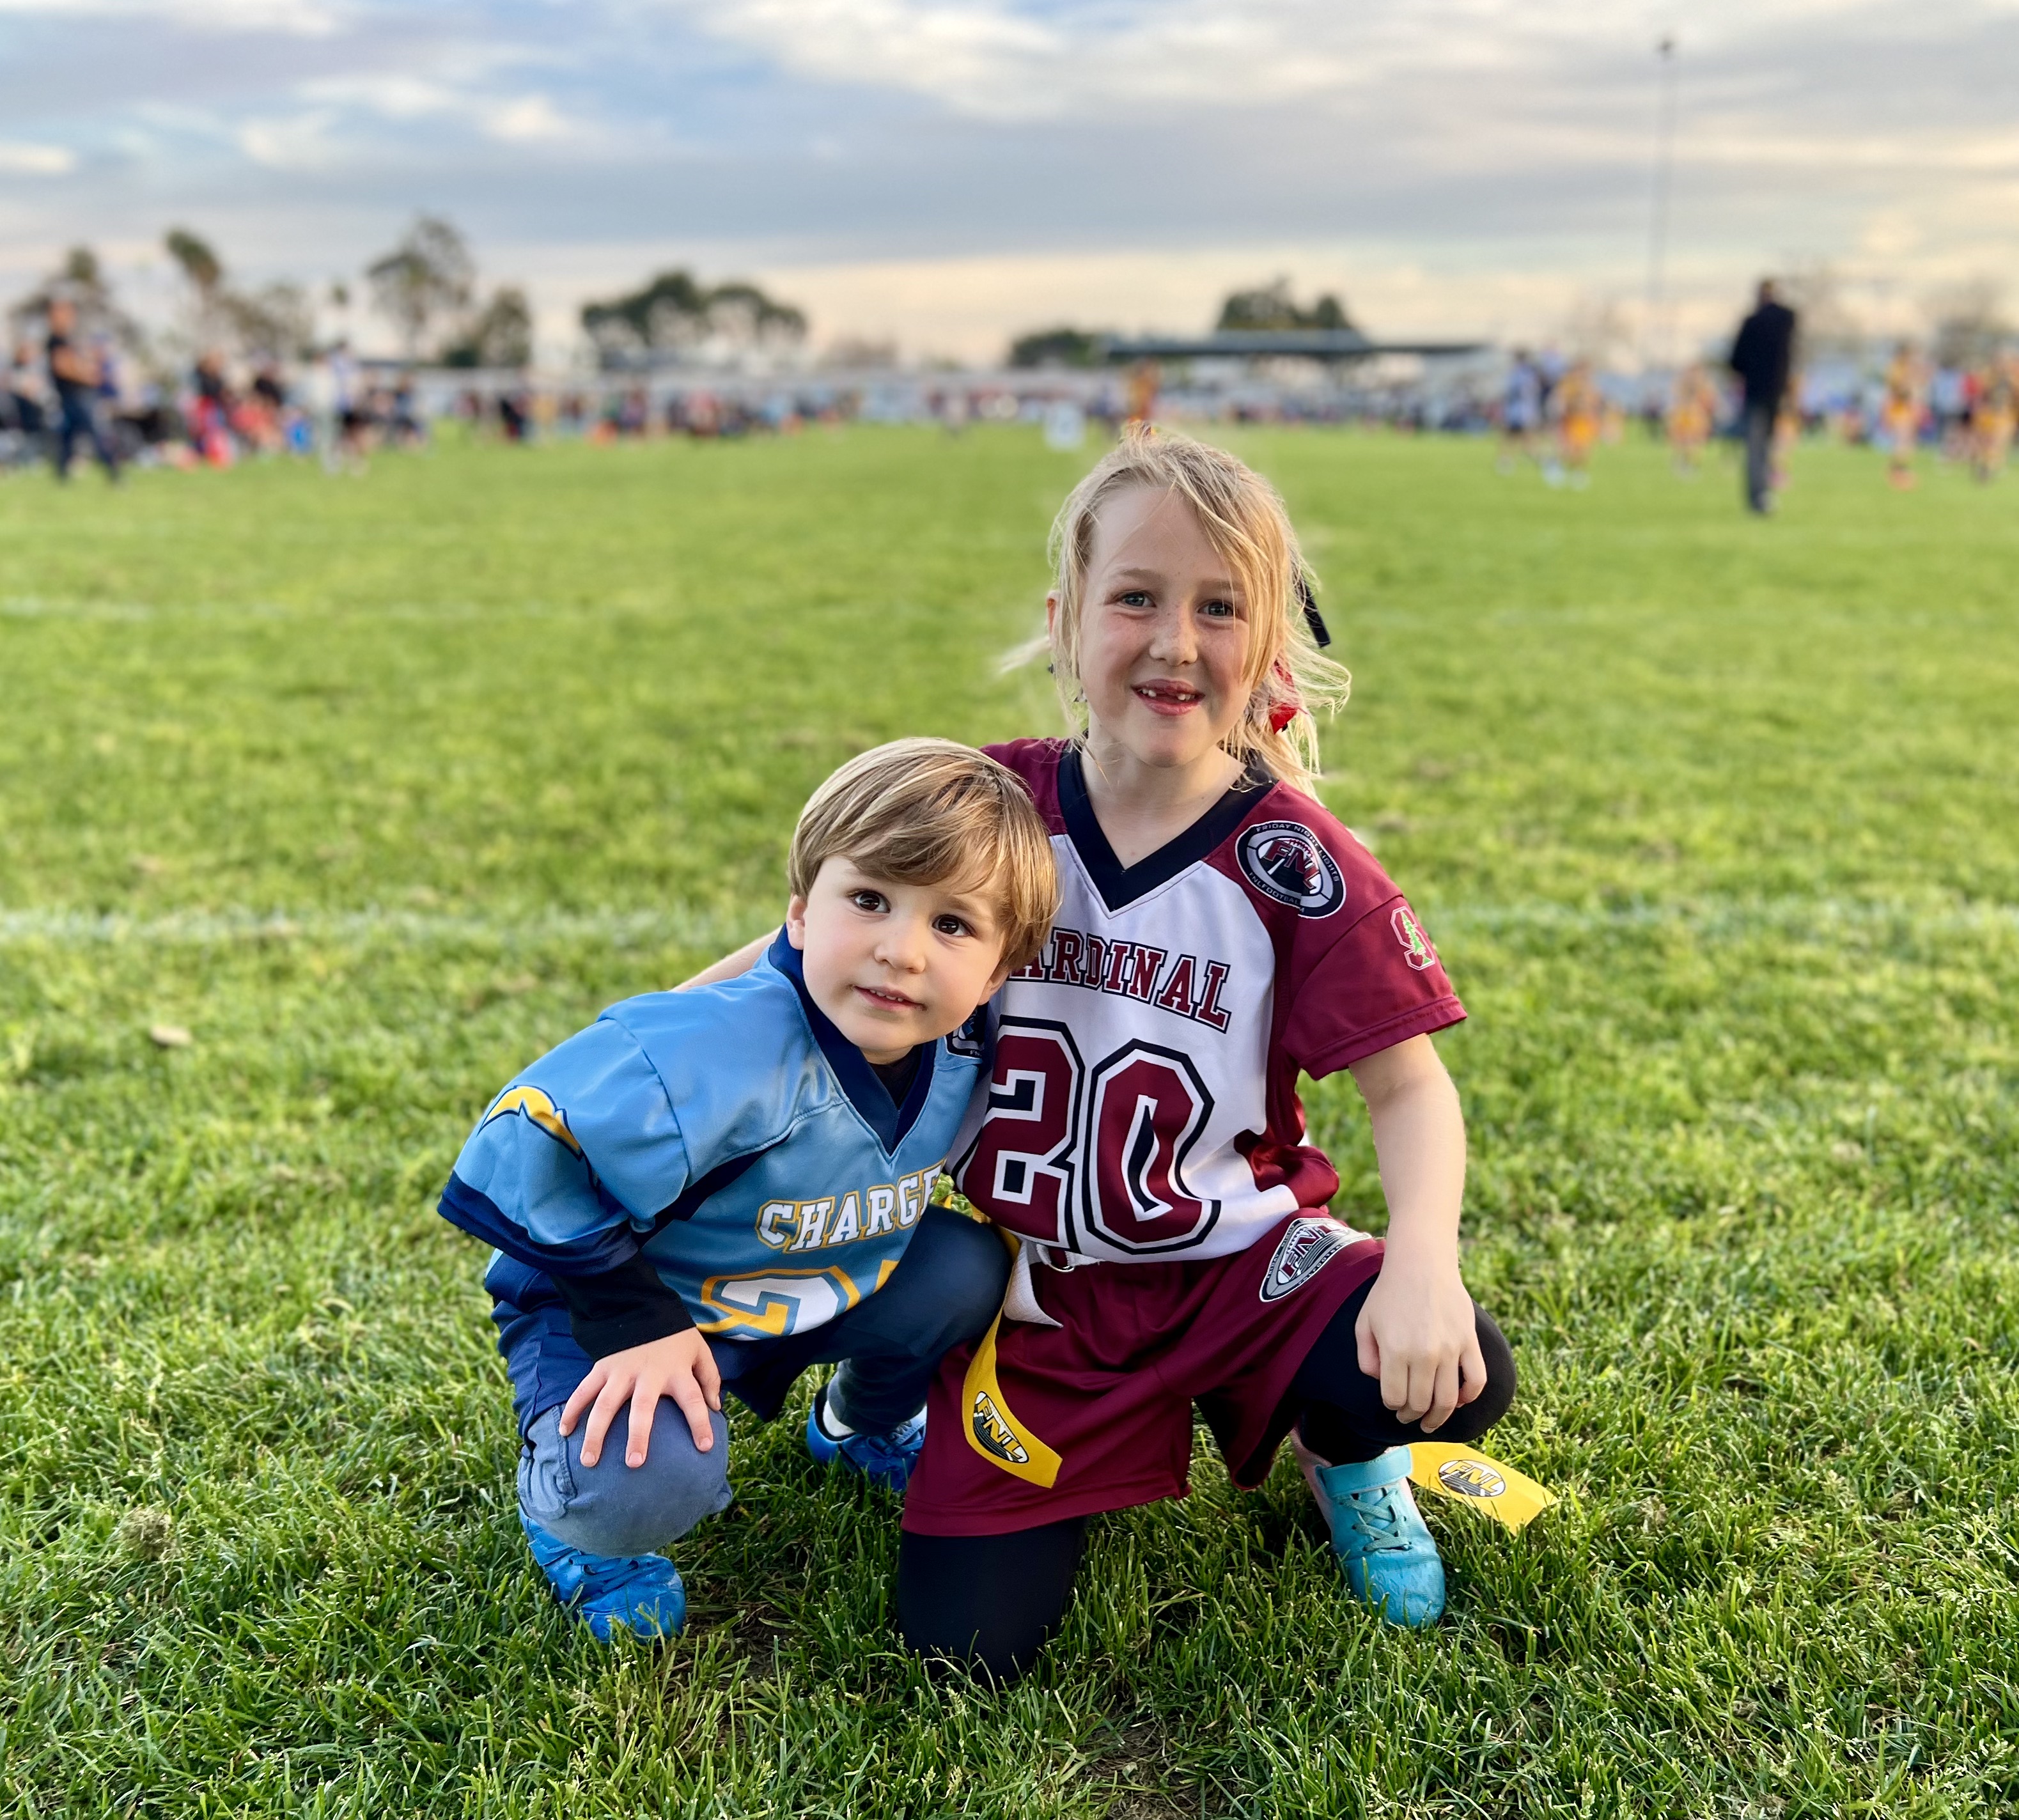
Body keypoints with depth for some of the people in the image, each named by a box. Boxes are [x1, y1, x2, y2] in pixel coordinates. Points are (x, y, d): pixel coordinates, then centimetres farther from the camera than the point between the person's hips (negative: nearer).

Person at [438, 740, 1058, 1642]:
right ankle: (570, 1507, 8)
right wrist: (632, 1320, -31)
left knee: (967, 1266, -8)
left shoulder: (956, 1050, -15)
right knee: (652, 1480, -33)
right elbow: (526, 1156, -36)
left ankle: (862, 1426, 25)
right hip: (606, 1300, -6)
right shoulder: (719, 1057, -39)